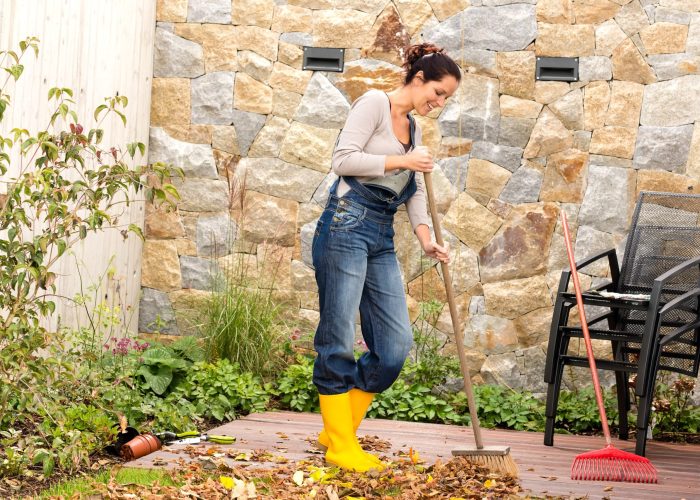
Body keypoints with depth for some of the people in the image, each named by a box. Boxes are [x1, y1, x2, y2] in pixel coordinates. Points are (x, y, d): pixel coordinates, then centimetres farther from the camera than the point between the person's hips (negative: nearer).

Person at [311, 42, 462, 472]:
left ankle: (340, 431, 13)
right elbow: (343, 159, -12)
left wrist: (427, 239, 4)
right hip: (347, 225, -8)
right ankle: (340, 446, 0)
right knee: (339, 341, -6)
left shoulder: (413, 128, 22)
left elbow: (416, 191, 20)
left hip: (382, 239, 8)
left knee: (396, 344, 0)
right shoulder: (375, 104, -2)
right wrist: (402, 161, -9)